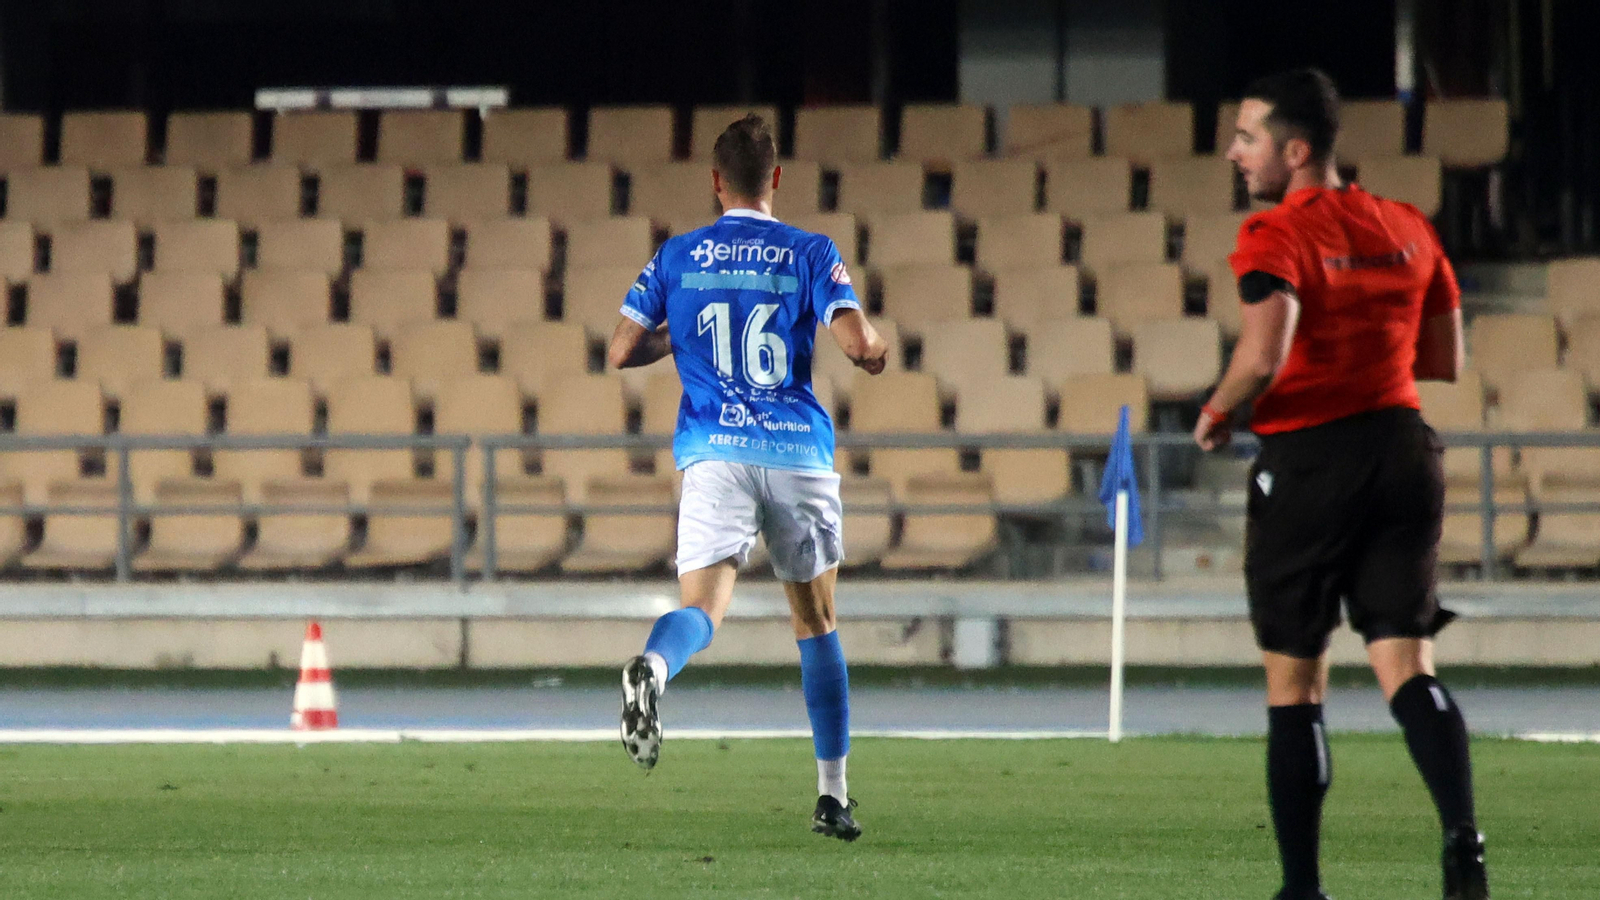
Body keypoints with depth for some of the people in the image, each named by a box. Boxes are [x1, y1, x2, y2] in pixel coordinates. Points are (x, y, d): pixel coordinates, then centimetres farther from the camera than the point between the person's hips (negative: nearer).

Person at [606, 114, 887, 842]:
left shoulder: (678, 257, 9)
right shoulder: (810, 253, 3)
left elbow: (621, 352, 9)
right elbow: (857, 343, -9)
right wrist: (876, 346, 15)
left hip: (714, 454, 0)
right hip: (799, 453, 0)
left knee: (702, 605, -14)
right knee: (816, 624, 15)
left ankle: (653, 666, -52)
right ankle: (832, 795, 15)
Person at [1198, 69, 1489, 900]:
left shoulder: (1276, 237, -11)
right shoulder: (1408, 230, 9)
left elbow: (1263, 354, -26)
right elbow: (1446, 360, 16)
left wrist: (1216, 413, -7)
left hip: (1308, 462, -5)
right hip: (1402, 450, 5)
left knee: (1294, 683, 6)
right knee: (1405, 666, 2)